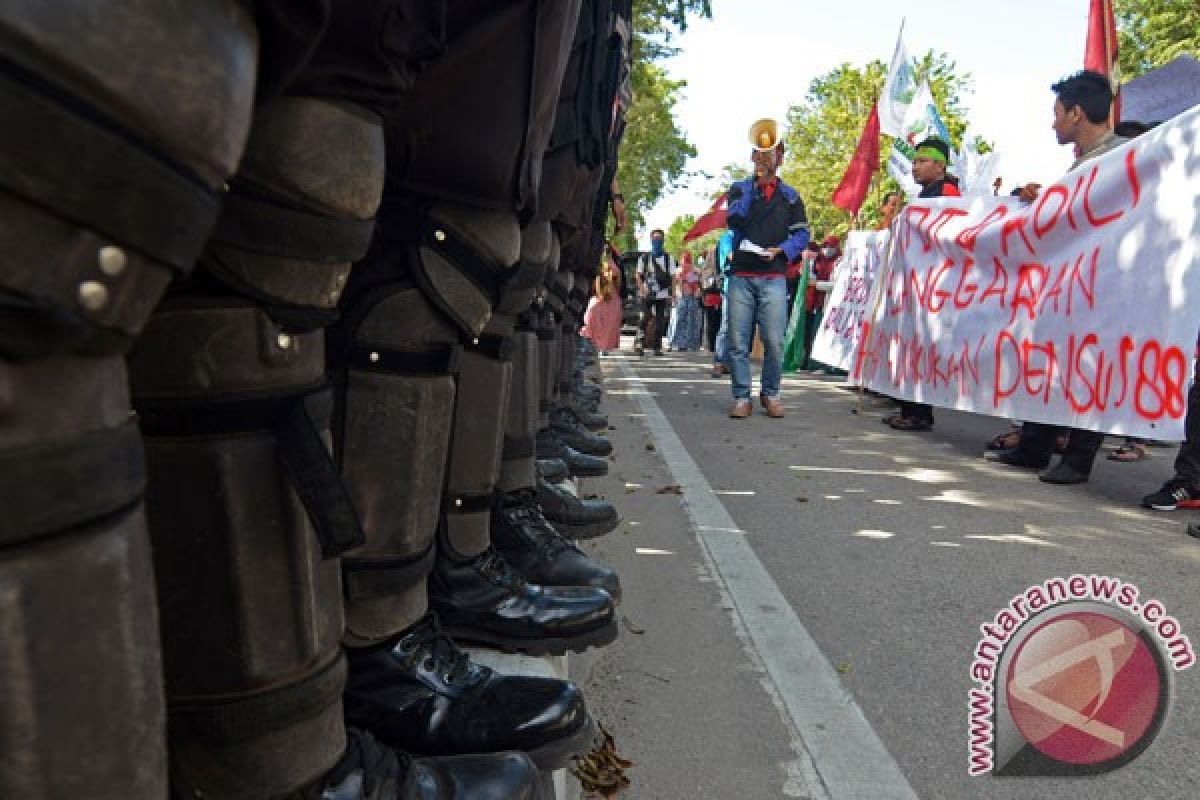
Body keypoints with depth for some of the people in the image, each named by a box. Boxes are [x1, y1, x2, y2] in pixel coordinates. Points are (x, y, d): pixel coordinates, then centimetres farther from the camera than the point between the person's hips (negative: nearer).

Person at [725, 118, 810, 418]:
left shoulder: (790, 195, 15)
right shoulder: (740, 188, 14)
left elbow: (802, 233, 8)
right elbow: (734, 219, -5)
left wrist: (780, 250, -9)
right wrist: (754, 185, -7)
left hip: (774, 277, 0)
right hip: (741, 276, 0)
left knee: (774, 341, -5)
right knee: (738, 341, -1)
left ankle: (771, 394, 11)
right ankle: (741, 397, 7)